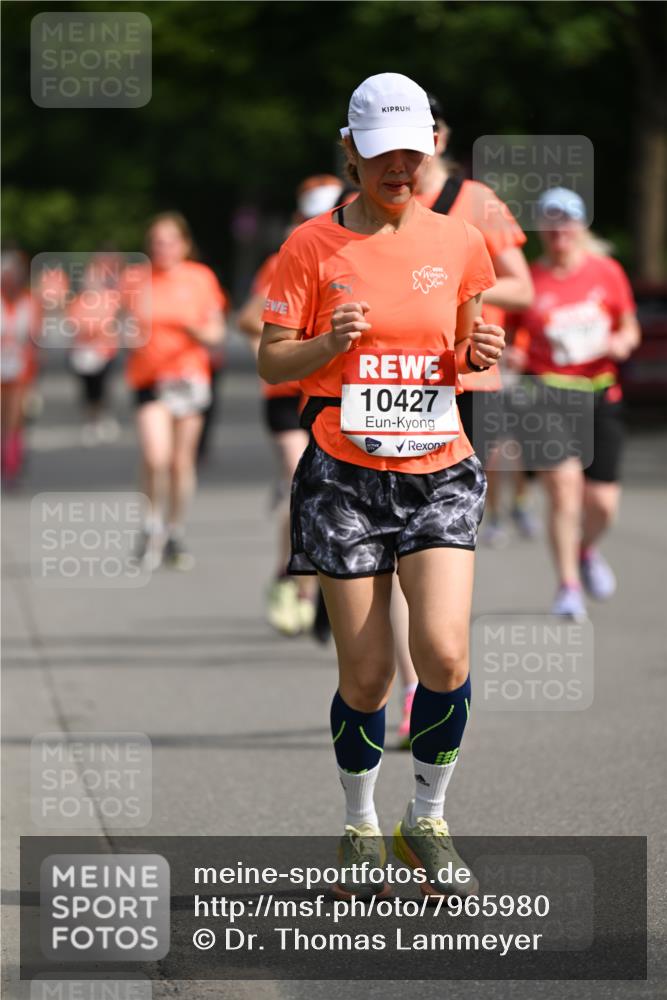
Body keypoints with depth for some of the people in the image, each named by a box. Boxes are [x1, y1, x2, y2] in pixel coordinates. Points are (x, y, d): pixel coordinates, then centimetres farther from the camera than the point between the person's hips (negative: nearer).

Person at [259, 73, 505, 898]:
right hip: (344, 477, -2)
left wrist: (482, 353, -6)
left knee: (444, 653, -15)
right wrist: (328, 344, -19)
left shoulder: (458, 243, 6)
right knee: (365, 675, -2)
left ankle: (426, 821, 6)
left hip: (439, 472, 2)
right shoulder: (312, 245, -1)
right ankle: (360, 828, 20)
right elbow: (271, 362, 1)